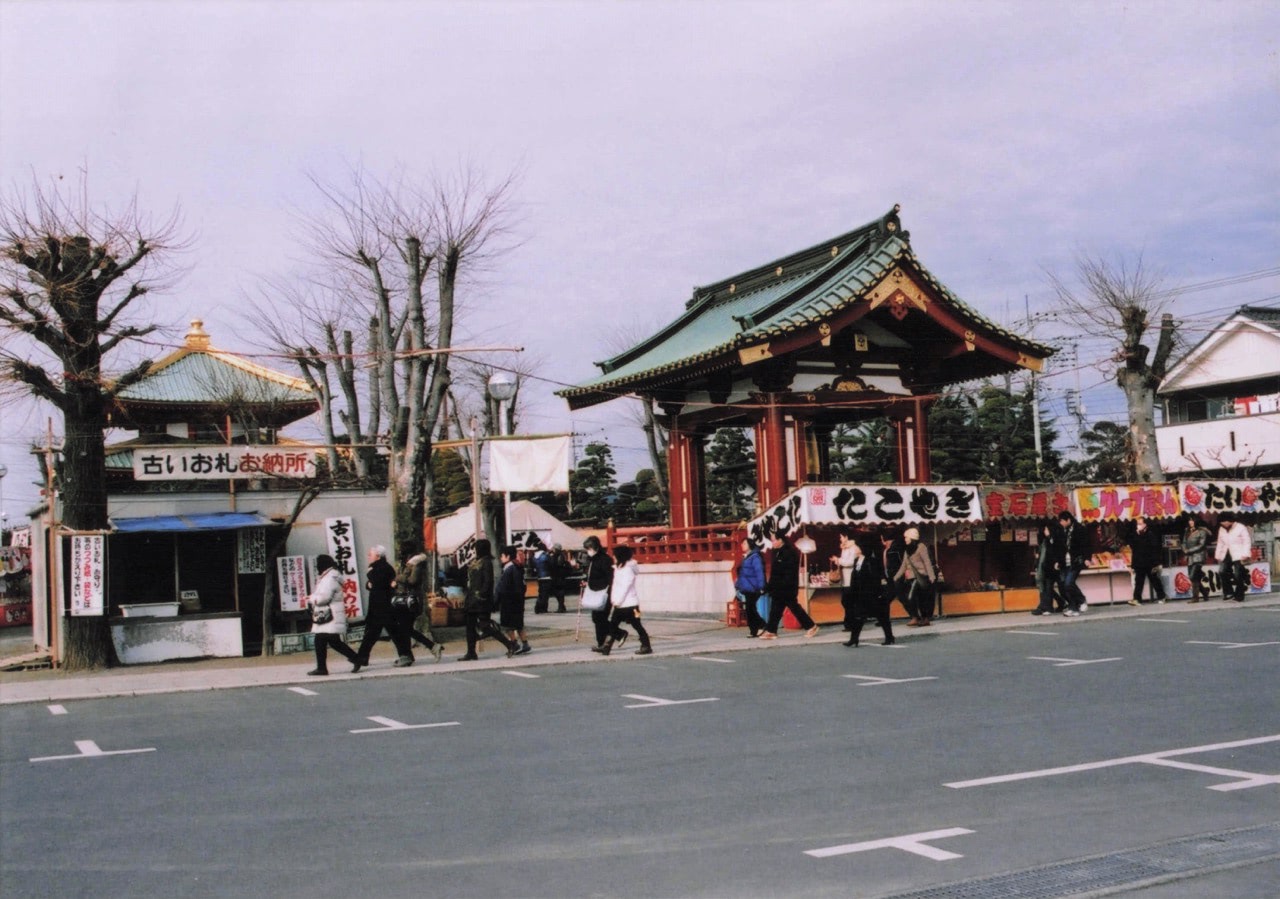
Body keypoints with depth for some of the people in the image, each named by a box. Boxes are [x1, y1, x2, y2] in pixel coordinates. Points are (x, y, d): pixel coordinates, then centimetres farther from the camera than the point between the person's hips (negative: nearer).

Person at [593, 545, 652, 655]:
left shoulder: (628, 569, -14)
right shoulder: (618, 568, 13)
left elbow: (625, 587, -18)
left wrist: (618, 601, -16)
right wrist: (614, 599, 7)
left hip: (629, 604, -9)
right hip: (620, 604, 9)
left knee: (636, 625, -1)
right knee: (613, 625, 6)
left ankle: (646, 647, 8)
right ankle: (606, 647, 7)